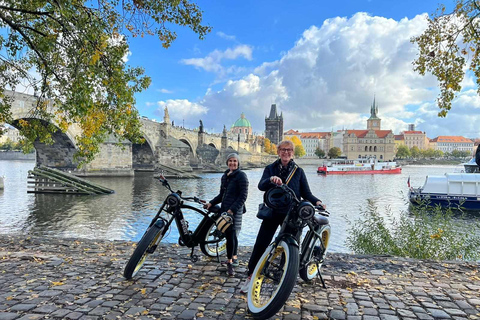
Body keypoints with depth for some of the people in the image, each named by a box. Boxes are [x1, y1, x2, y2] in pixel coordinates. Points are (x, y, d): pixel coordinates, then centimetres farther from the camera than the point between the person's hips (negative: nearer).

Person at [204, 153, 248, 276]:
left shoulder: (241, 176, -9)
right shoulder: (225, 176, 14)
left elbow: (243, 196, -14)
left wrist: (232, 209, -20)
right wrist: (211, 203, 9)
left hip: (235, 210, -7)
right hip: (225, 209, 7)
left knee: (231, 235, -8)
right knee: (230, 235, 14)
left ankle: (230, 263, 2)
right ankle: (234, 258, 29)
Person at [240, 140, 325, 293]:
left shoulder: (299, 171, 6)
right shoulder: (270, 169, 5)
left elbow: (306, 193, 2)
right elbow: (261, 185, -12)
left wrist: (317, 201, -18)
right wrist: (271, 180, -33)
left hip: (291, 214, 1)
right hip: (272, 212, 0)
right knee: (260, 244, -2)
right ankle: (250, 277, 11)